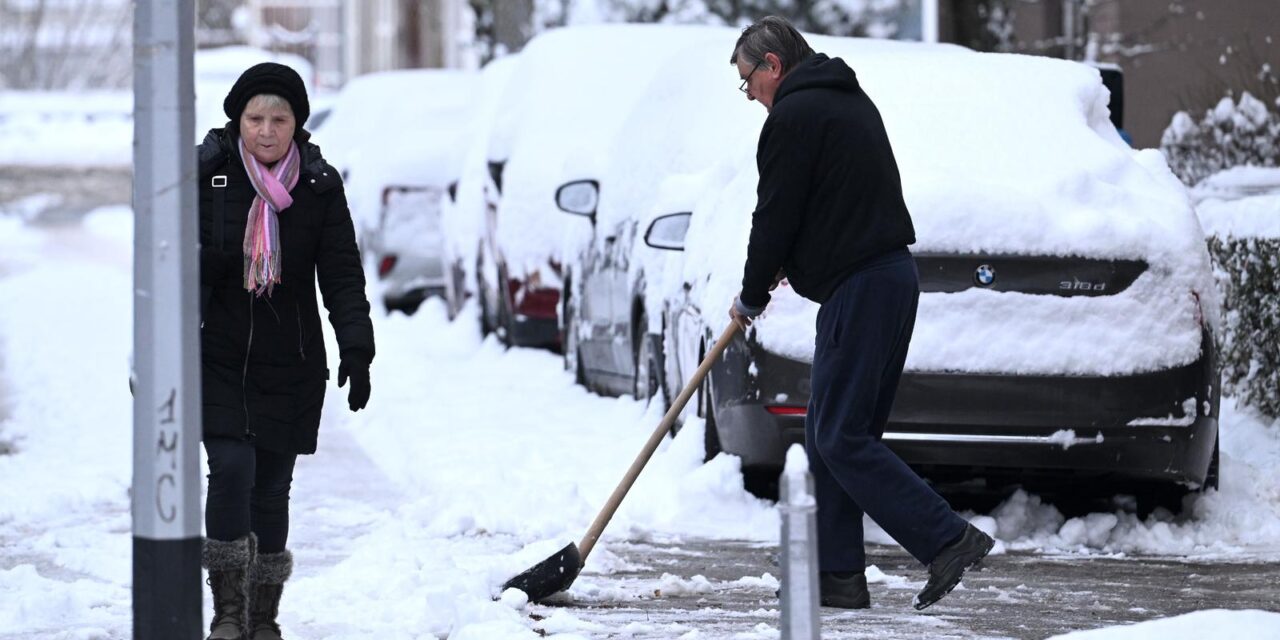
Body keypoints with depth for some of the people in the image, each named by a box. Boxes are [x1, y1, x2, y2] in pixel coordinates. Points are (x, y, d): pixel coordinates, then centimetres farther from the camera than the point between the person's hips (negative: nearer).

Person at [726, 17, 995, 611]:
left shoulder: (793, 117, -10)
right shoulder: (851, 101, 20)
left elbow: (775, 217, -10)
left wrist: (751, 298, 4)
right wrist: (790, 263, 20)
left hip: (857, 290, -10)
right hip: (894, 276, 10)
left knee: (842, 438, -9)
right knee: (830, 435, 12)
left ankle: (947, 539, -15)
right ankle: (837, 574, 11)